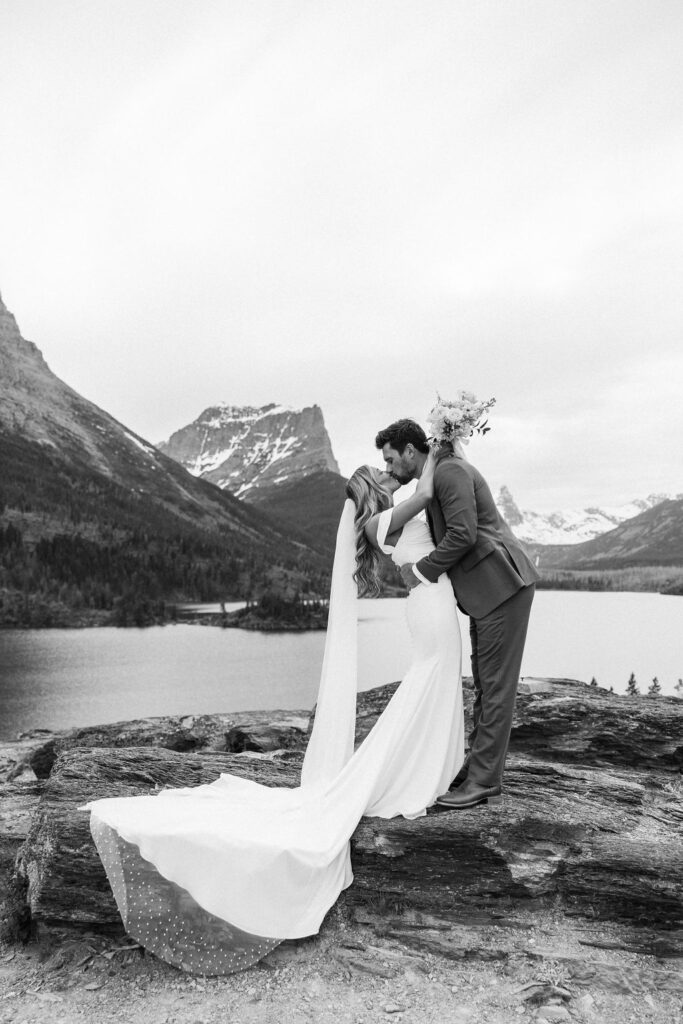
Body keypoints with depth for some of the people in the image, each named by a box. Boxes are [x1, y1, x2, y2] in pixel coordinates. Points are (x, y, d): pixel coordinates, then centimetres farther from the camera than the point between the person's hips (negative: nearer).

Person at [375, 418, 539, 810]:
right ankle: (480, 766, 23)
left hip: (502, 585, -10)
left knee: (496, 684, -4)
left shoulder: (451, 471, -13)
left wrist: (423, 570, -13)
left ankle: (484, 781, 3)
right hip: (487, 588, 10)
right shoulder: (440, 474, 18)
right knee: (485, 683, 14)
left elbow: (463, 534, -23)